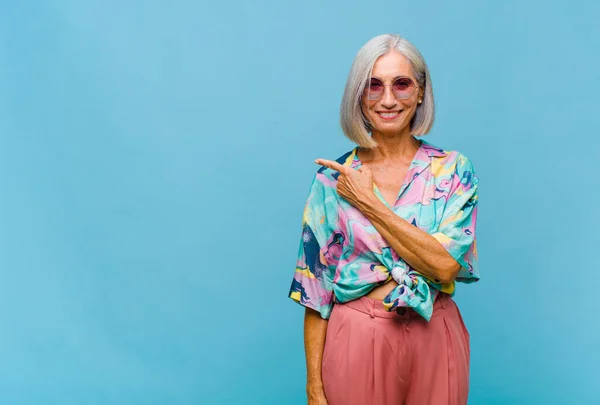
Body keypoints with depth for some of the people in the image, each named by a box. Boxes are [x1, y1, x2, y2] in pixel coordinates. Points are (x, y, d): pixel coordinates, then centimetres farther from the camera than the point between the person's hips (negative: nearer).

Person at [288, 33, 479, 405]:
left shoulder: (453, 169, -3)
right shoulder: (332, 178, -3)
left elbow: (445, 265, -16)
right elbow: (316, 289, -3)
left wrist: (368, 202, -15)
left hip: (435, 344, 1)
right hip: (357, 343, 0)